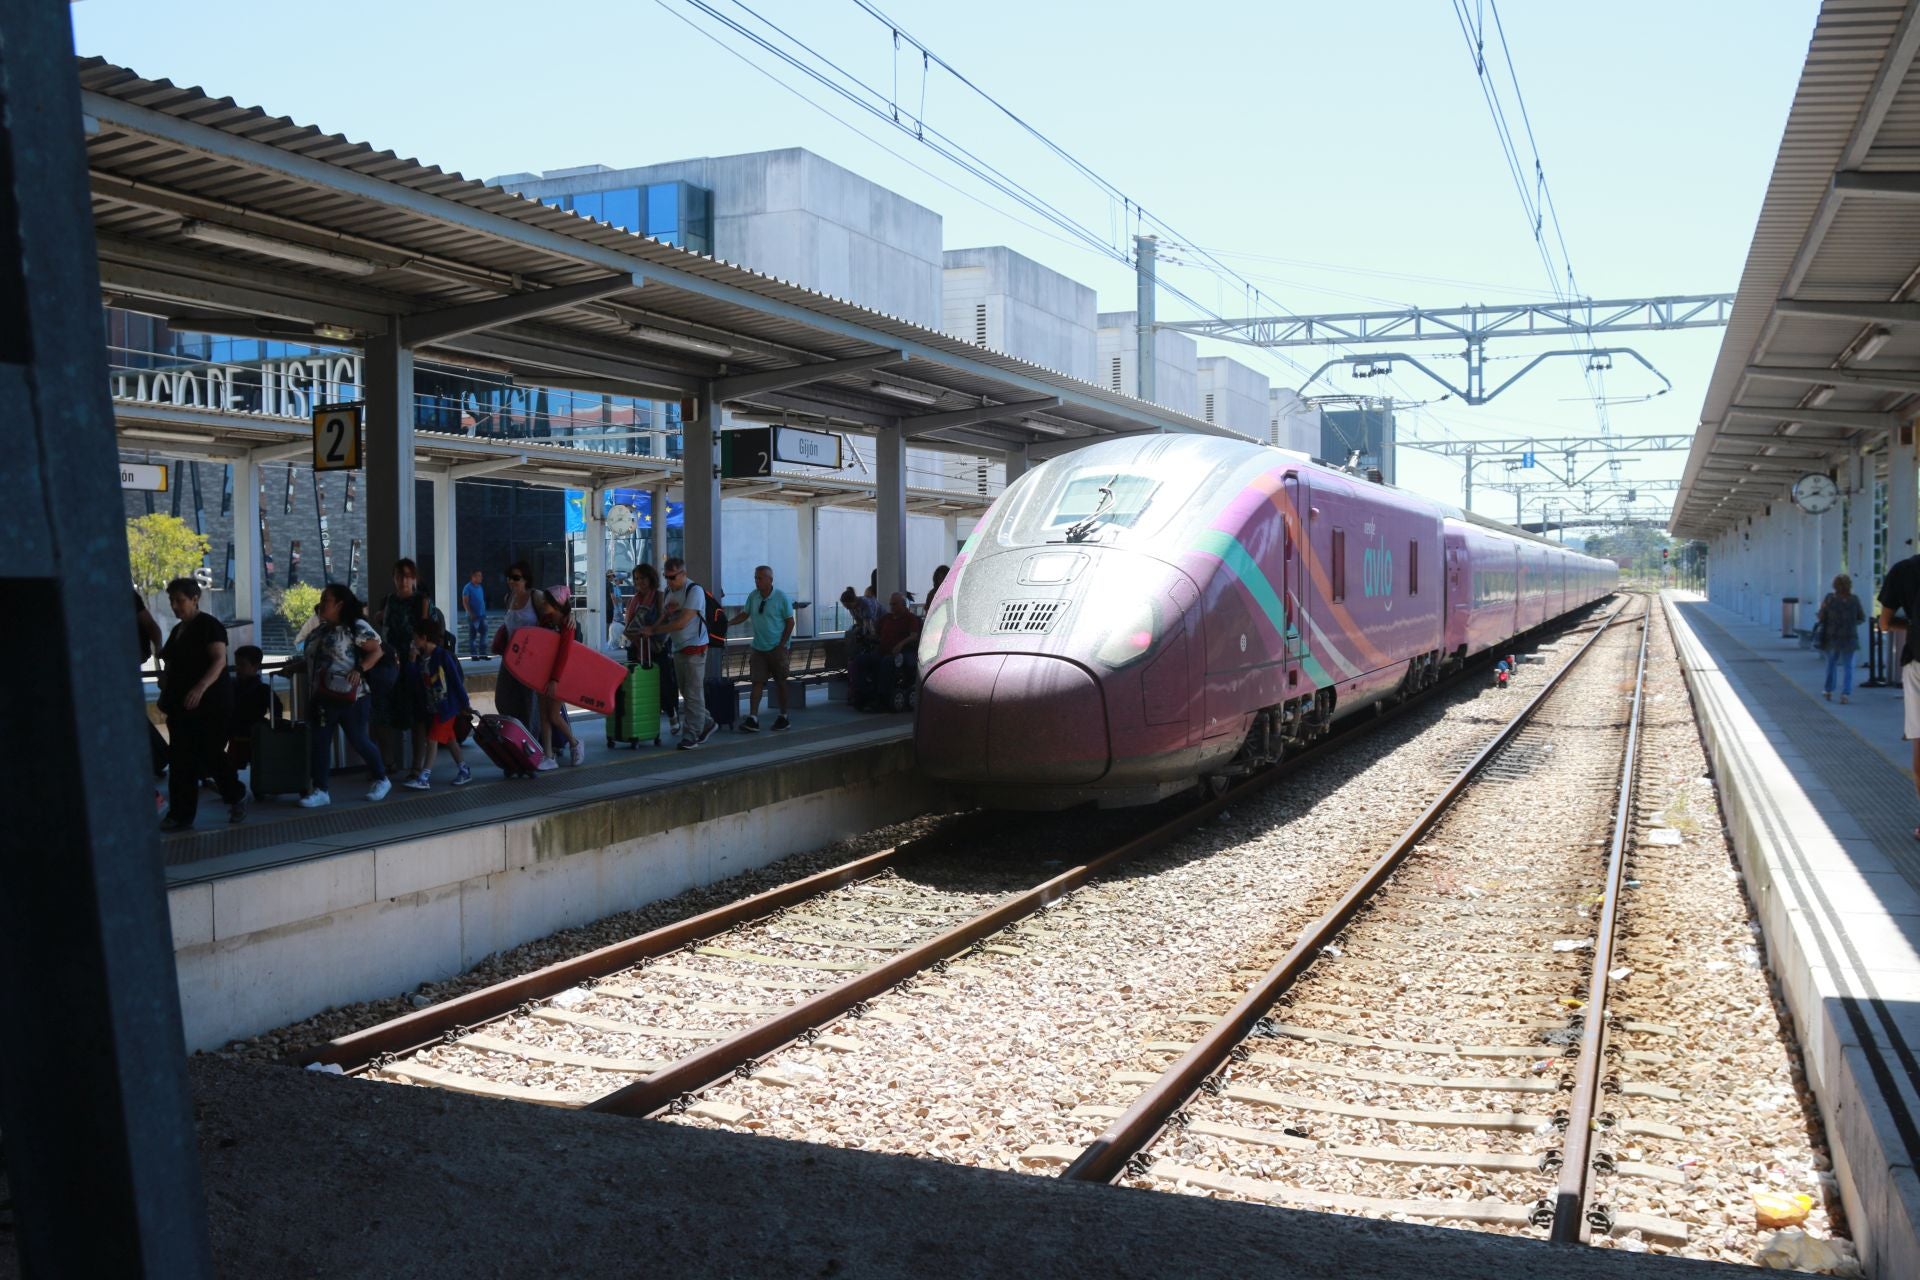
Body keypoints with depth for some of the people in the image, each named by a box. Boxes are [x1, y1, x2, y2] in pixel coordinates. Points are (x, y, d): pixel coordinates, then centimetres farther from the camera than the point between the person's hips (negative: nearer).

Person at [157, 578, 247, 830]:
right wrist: (167, 695, 11)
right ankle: (180, 815, 3)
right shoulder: (177, 630, 17)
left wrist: (201, 687, -33)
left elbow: (220, 660, -20)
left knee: (210, 756, -5)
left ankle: (236, 798, 17)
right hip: (181, 705, 8)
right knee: (181, 760, 2)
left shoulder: (209, 625, -8)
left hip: (210, 704, -8)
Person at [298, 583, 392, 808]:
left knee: (358, 741, 3)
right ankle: (320, 791, 8)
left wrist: (359, 670, -24)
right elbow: (311, 659, 22)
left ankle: (381, 780, 22)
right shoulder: (320, 631, 14)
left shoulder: (356, 627, -10)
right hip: (322, 697, 7)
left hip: (350, 697, -7)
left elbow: (376, 651, -13)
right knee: (319, 742, 3)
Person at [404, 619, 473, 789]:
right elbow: (414, 676, -2)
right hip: (432, 707, 8)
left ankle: (423, 778, -10)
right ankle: (464, 771, 24)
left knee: (433, 739, -10)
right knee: (449, 739, 14)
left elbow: (457, 681, -14)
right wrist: (413, 659, -12)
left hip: (447, 706, -8)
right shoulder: (421, 657, 6)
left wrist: (465, 704, -11)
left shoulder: (443, 656, -16)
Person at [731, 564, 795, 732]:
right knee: (756, 682, -4)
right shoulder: (753, 596, 1)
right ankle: (753, 719, -8)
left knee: (780, 682, 7)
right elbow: (745, 614, 9)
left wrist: (781, 646, -13)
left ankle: (783, 717, 19)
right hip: (758, 648, 3)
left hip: (777, 648, -3)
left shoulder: (781, 597, -10)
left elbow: (790, 622, -7)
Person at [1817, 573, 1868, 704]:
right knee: (1847, 666, 5)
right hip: (1849, 638, 0)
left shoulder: (1830, 598, -10)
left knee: (1831, 663, 18)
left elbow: (1821, 617, -8)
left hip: (1832, 637, 0)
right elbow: (1862, 618, 4)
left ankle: (1828, 691, 24)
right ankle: (1845, 693, -3)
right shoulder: (1854, 600, -5)